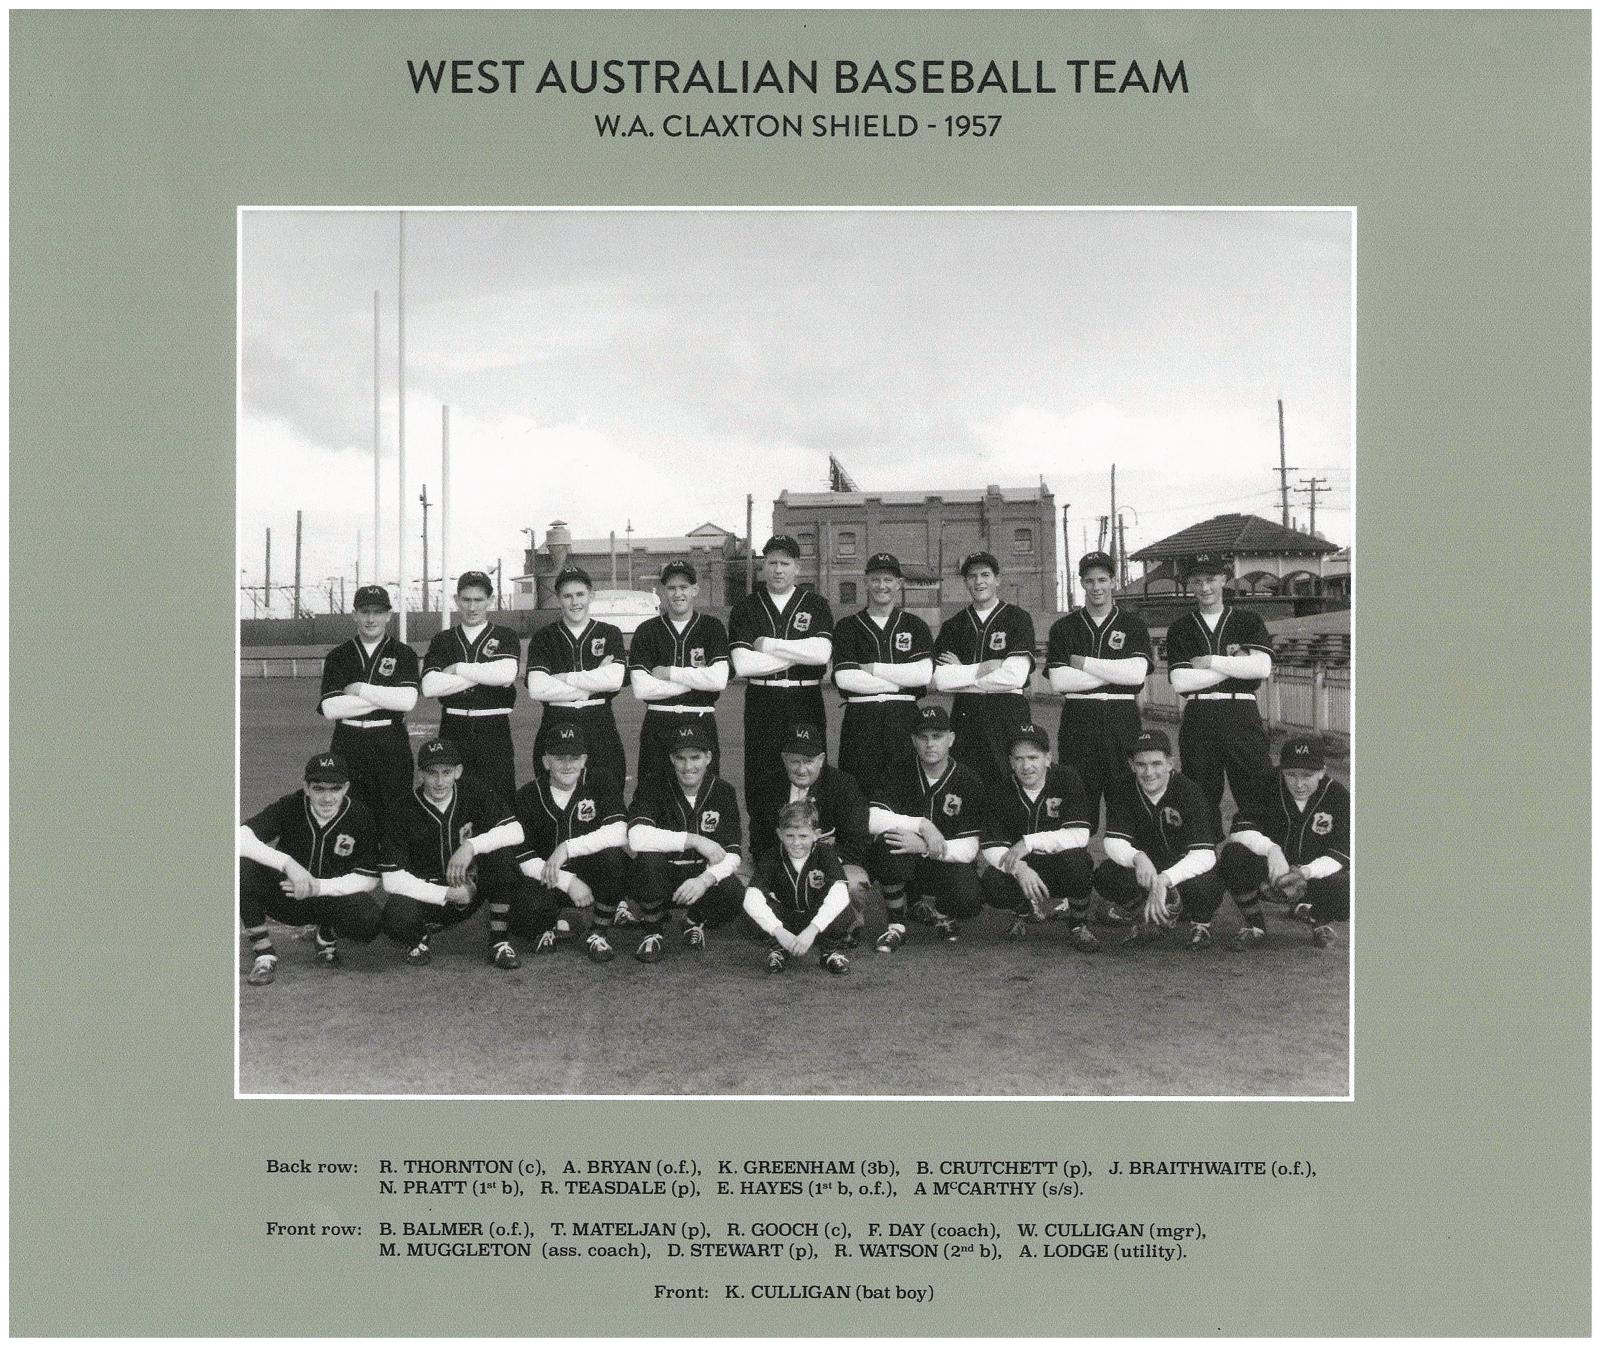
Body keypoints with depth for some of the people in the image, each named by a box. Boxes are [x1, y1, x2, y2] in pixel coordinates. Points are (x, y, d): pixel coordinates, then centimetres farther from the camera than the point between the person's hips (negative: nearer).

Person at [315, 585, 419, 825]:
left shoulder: (404, 654, 4)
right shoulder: (337, 657, 8)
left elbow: (407, 700, -12)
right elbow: (330, 708, -6)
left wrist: (360, 689, -8)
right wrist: (386, 699, -9)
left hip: (391, 744, -1)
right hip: (347, 745, 1)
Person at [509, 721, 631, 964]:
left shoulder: (601, 783, -7)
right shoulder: (528, 796, -5)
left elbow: (619, 832, -24)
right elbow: (525, 860, -11)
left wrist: (567, 848, -30)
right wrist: (568, 882, -22)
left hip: (593, 875, -1)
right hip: (550, 881, 1)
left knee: (613, 857, -34)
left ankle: (600, 933, -12)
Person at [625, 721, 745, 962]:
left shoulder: (722, 792, -5)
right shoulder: (654, 788, -12)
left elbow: (732, 855, -13)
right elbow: (637, 837, -30)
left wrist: (705, 879, -34)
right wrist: (695, 840, -31)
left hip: (704, 877, 2)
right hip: (660, 879, -1)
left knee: (734, 896, -30)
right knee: (647, 858, -35)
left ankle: (695, 921, 7)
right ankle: (653, 932, -8)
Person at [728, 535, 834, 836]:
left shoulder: (816, 605, 8)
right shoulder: (745, 609, 7)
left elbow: (822, 652, -10)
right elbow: (742, 664, -7)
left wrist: (769, 645, -7)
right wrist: (798, 655, -7)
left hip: (806, 704, 0)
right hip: (761, 706, 0)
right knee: (761, 785, -1)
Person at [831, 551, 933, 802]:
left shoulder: (915, 626, 12)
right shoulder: (847, 627, 9)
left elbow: (924, 674, -3)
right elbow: (845, 678, -5)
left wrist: (873, 669, -5)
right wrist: (900, 680, -5)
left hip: (905, 718, 1)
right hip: (860, 720, -1)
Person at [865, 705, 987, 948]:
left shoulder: (969, 781, -7)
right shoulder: (901, 775, -2)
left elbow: (968, 850, -13)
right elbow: (873, 820, -19)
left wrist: (925, 848, -29)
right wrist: (922, 824, -28)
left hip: (949, 865, 0)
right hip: (906, 866, 0)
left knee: (969, 901, -32)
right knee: (888, 845, -33)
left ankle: (933, 907, 9)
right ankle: (896, 926, -11)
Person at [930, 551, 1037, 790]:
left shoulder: (1018, 618, 2)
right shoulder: (954, 625, 12)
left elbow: (1014, 677, -9)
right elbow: (938, 680, 0)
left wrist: (960, 673, -3)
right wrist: (982, 669, -9)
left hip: (1008, 715, -3)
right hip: (965, 716, 3)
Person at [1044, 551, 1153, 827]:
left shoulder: (1134, 625, 9)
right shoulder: (1064, 627, 9)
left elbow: (1136, 673, -7)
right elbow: (1058, 680, -5)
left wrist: (1084, 663, -5)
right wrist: (1115, 673, -7)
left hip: (1122, 719, 0)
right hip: (1077, 719, 0)